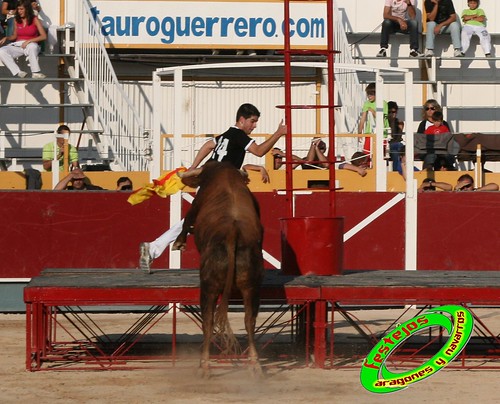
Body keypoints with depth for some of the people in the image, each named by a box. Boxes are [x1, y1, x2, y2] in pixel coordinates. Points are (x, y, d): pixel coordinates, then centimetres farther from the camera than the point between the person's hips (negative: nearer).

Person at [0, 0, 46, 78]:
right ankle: (17, 72, -35)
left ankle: (35, 73, -38)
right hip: (17, 45, 4)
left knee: (32, 47, -43)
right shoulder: (17, 20, 10)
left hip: (31, 45, -4)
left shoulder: (34, 20, -1)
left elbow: (44, 36, -8)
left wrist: (29, 41, -18)